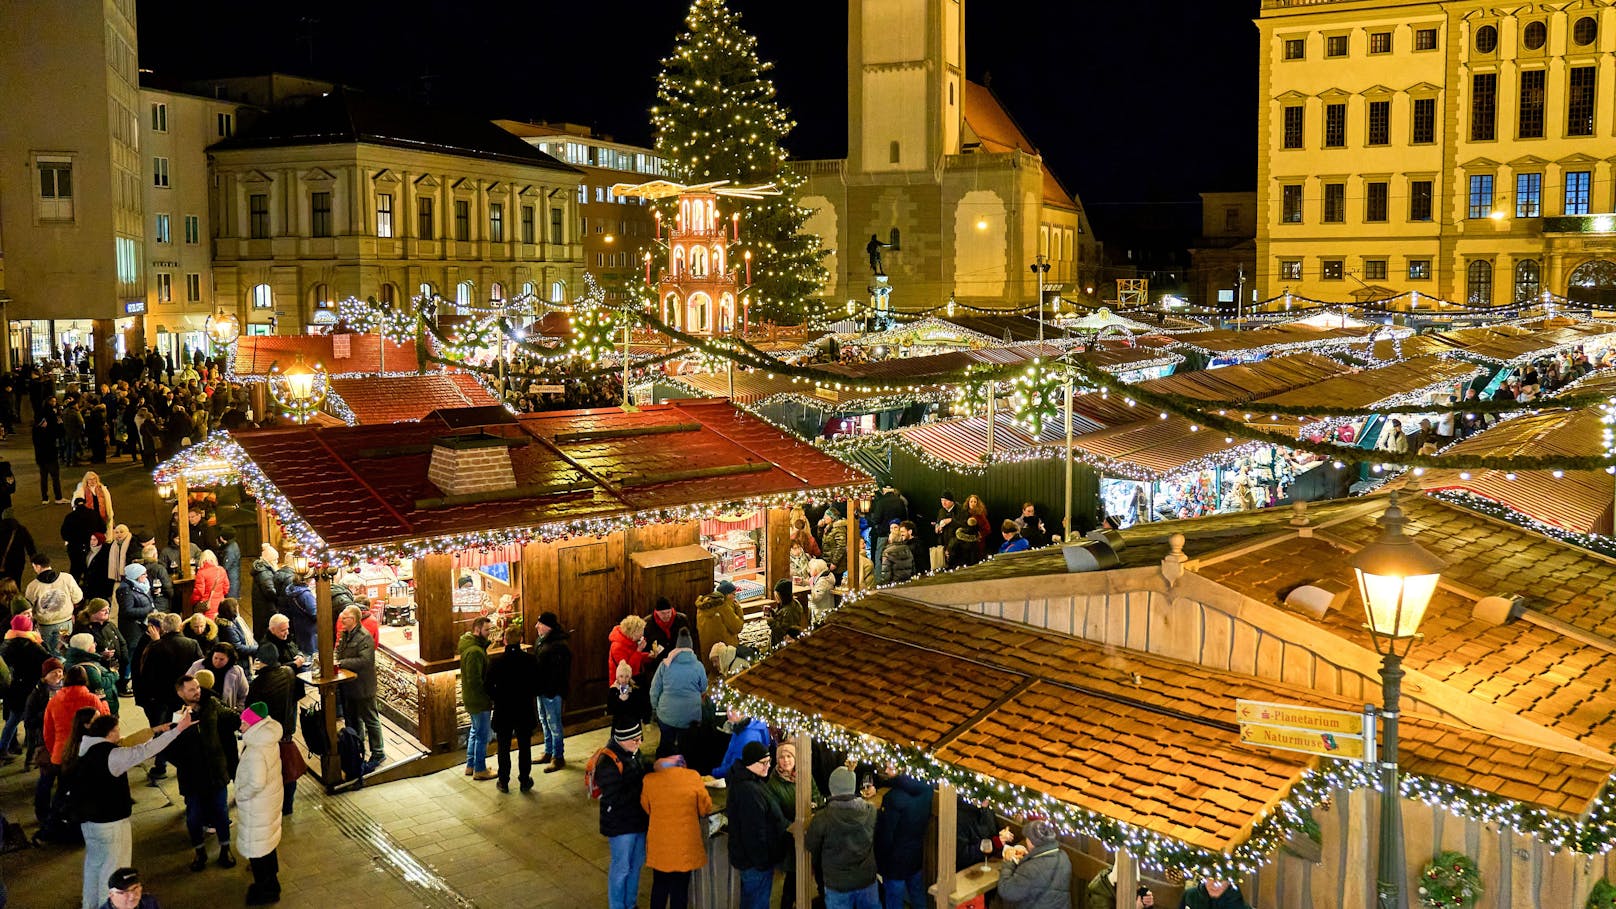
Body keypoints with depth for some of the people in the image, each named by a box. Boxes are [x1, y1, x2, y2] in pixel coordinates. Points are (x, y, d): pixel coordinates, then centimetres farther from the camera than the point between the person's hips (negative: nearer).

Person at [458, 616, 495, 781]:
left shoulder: (471, 646, 8)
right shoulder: (475, 652, -25)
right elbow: (475, 681, -26)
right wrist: (490, 695, -18)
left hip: (472, 699, 10)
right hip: (479, 700, -10)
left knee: (475, 732, 22)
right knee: (482, 736, 3)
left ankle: (471, 765, 33)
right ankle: (480, 770, 13)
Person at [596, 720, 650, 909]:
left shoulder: (633, 752, 0)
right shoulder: (608, 762, -26)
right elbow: (614, 799, -27)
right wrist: (641, 788, -26)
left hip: (638, 819, 8)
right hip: (619, 823, -8)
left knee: (636, 863, 21)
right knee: (621, 868, 7)